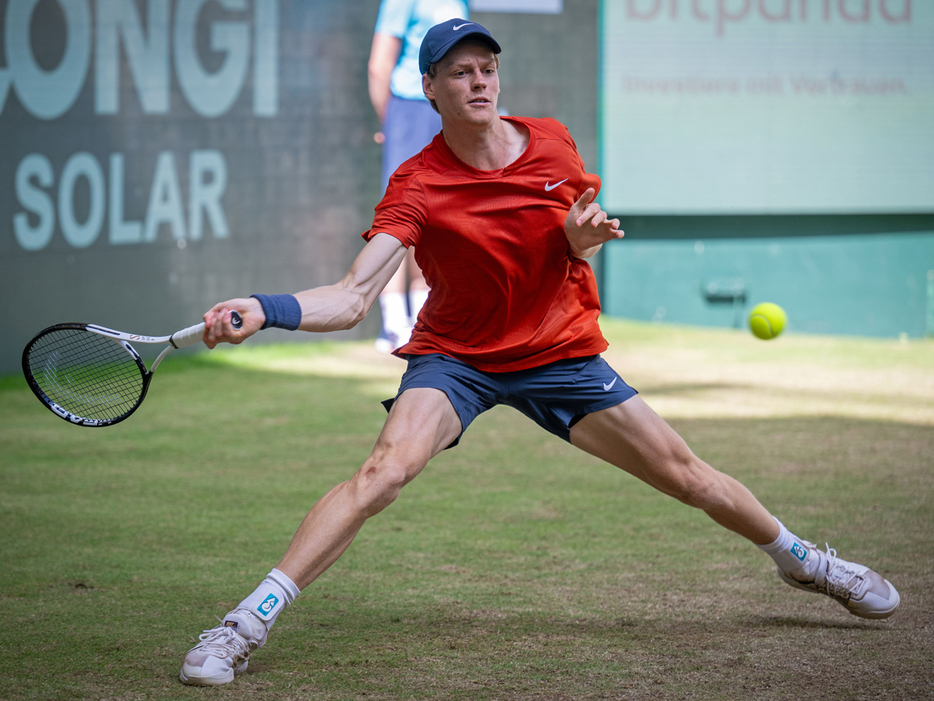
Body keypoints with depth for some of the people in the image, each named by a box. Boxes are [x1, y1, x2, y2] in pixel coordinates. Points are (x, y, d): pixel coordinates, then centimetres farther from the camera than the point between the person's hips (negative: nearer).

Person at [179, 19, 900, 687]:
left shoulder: (552, 143, -7)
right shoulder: (417, 187, -19)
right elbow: (353, 298, -29)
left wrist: (583, 237, -16)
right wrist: (261, 310, -47)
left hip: (562, 350, 3)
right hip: (454, 357, -3)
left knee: (685, 473, 5)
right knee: (386, 468, -30)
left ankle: (801, 559, 34)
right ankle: (244, 626, -31)